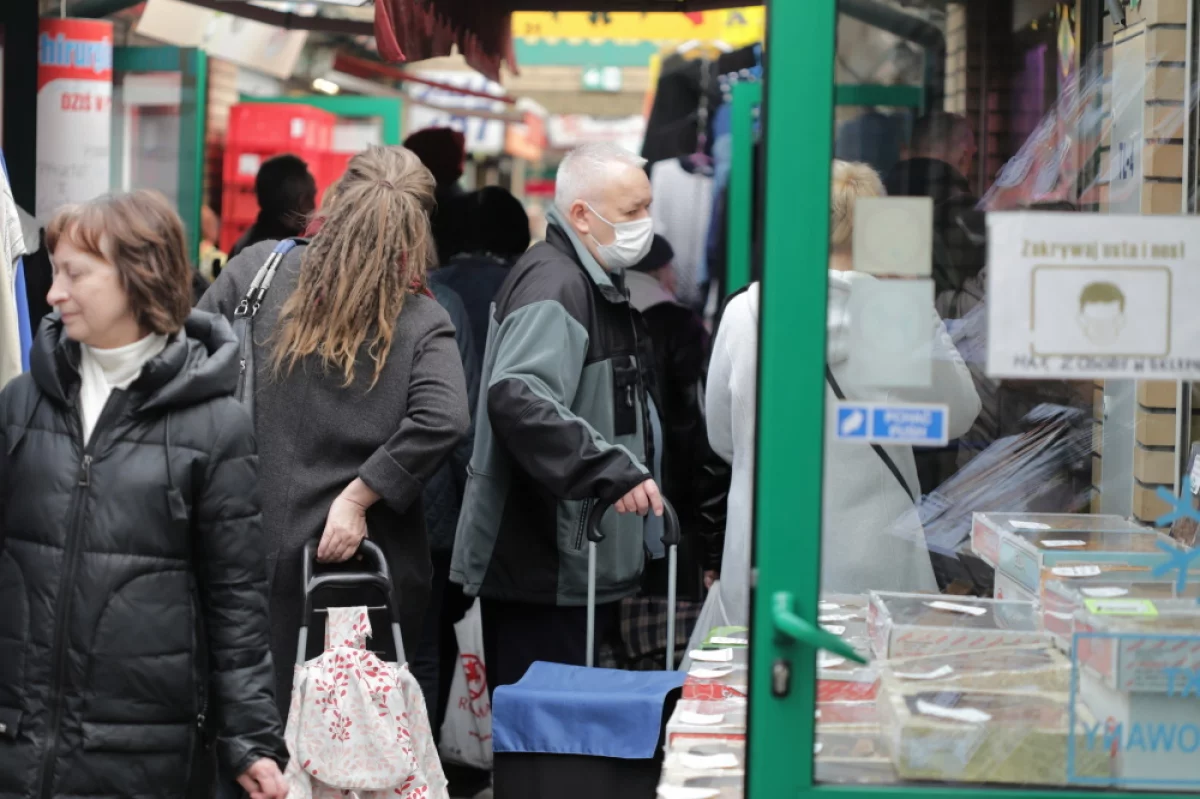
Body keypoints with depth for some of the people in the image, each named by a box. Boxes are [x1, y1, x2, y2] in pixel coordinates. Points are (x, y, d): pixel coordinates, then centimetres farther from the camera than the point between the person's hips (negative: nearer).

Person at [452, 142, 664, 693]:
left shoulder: (597, 284, 19)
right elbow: (517, 394, -33)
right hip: (540, 564, -10)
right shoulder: (554, 285, -17)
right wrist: (613, 471, -36)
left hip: (583, 563, 10)